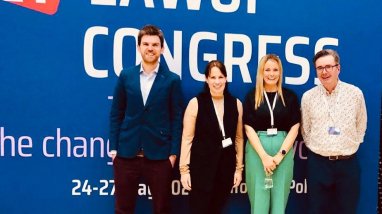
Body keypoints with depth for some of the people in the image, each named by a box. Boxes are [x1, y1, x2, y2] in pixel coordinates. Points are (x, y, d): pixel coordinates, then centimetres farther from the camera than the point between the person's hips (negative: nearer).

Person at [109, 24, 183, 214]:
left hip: (159, 155, -1)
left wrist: (173, 153, -5)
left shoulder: (172, 80, 1)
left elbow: (177, 118, 0)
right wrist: (113, 147, 1)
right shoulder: (125, 76, 6)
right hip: (126, 154, 2)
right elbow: (116, 114, 7)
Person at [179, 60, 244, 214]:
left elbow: (238, 137, 7)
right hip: (201, 167, -3)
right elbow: (187, 138, -8)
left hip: (226, 167, 4)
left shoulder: (236, 104, 3)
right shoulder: (196, 103, -7)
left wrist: (239, 167, 7)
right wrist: (184, 169, -10)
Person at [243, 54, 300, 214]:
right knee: (259, 200, 2)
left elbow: (294, 128, 2)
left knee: (279, 200, 6)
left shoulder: (290, 96, 6)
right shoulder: (252, 96, 3)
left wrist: (280, 155, -9)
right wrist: (264, 156, -12)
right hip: (257, 150, -1)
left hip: (283, 150, 1)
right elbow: (249, 128, -2)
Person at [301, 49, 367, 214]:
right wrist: (317, 148, 10)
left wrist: (349, 147, 9)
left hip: (348, 163, 0)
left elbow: (361, 126, 8)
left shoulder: (355, 93, -2)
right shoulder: (308, 97, -2)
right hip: (318, 163, 0)